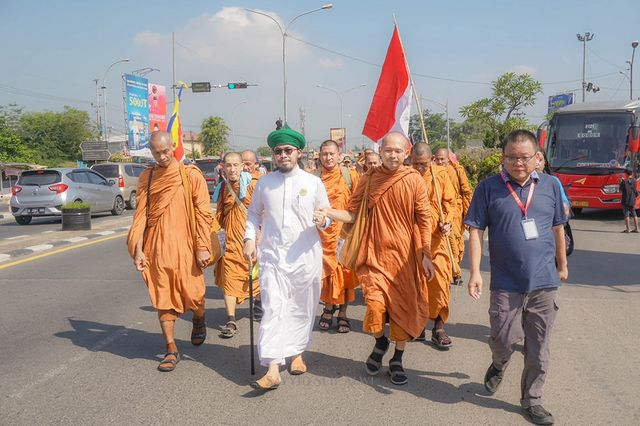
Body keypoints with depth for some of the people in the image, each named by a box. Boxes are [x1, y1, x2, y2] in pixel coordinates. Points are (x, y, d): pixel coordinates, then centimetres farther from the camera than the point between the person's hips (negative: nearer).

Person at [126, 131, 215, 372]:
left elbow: (203, 212, -4)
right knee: (163, 298, 4)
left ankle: (199, 321, 36)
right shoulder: (146, 178, 6)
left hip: (185, 248, -2)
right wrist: (138, 249, 0)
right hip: (157, 249, 2)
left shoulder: (191, 175, -3)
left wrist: (203, 247, -9)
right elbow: (141, 214, 6)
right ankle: (171, 350, 14)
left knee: (193, 294, 1)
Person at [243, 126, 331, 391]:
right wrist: (249, 238, 4)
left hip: (305, 255, 0)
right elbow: (253, 213, 17)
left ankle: (297, 352, 32)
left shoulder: (313, 183, 2)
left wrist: (323, 222, -16)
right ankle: (273, 369, -11)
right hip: (272, 254, 0)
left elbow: (327, 217, 7)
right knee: (273, 308, -9)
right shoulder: (264, 183, 7)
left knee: (302, 308, 11)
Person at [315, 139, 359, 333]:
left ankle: (342, 312, 11)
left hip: (344, 231, -1)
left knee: (344, 271, 1)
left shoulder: (350, 175, 1)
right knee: (326, 270, 6)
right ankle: (328, 308, 24)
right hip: (322, 232, 1)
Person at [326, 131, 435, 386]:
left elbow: (424, 219, -2)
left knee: (405, 307, 7)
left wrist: (426, 255, -5)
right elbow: (352, 214, 1)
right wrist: (327, 213, -17)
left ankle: (397, 359, 28)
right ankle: (380, 342, 24)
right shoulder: (369, 179, 1)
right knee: (375, 305, -10)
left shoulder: (414, 181, -3)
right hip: (376, 253, 0)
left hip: (405, 255, 0)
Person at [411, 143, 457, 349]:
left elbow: (451, 202, 4)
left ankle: (439, 326, 9)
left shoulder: (441, 174, -2)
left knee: (440, 280, -2)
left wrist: (448, 222, -12)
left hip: (437, 237, 0)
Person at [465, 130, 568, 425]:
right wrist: (475, 272, -12)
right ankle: (499, 365, 37)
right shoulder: (489, 187, -5)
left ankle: (531, 400, 27)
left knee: (538, 348, 9)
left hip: (545, 282, 2)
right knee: (505, 340, 2)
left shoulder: (550, 186, 3)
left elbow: (557, 228, 14)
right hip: (506, 283, -2)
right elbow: (476, 230, -5)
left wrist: (562, 264, 21)